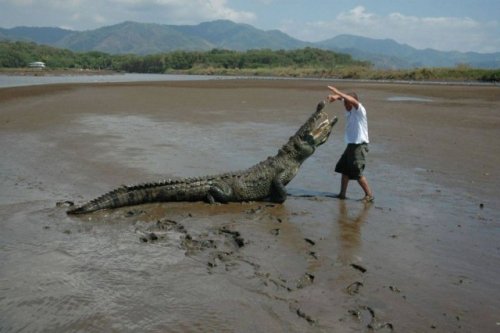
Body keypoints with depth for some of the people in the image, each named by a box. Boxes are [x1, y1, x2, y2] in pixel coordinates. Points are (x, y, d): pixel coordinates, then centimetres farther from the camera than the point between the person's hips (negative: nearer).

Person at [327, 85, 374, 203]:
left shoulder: (359, 110, -15)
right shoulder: (349, 110, 7)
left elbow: (353, 100, -35)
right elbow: (343, 97, 6)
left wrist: (337, 92, -35)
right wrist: (335, 96, -18)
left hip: (359, 146, -9)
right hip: (351, 145, 9)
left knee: (358, 173, -8)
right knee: (344, 169, 14)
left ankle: (369, 195, 3)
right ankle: (342, 194, 23)